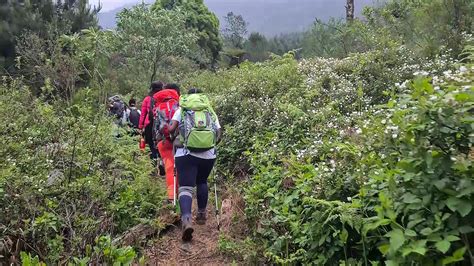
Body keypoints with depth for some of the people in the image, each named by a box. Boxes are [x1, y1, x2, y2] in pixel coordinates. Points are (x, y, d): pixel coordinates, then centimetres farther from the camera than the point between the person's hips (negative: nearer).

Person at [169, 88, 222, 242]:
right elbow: (219, 134, 9)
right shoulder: (211, 111, 18)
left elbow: (171, 129, 0)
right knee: (202, 182, 24)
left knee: (185, 187, -4)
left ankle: (186, 219, -25)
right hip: (208, 154, 3)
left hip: (186, 153, -2)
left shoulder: (181, 110, 12)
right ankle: (201, 215, 33)